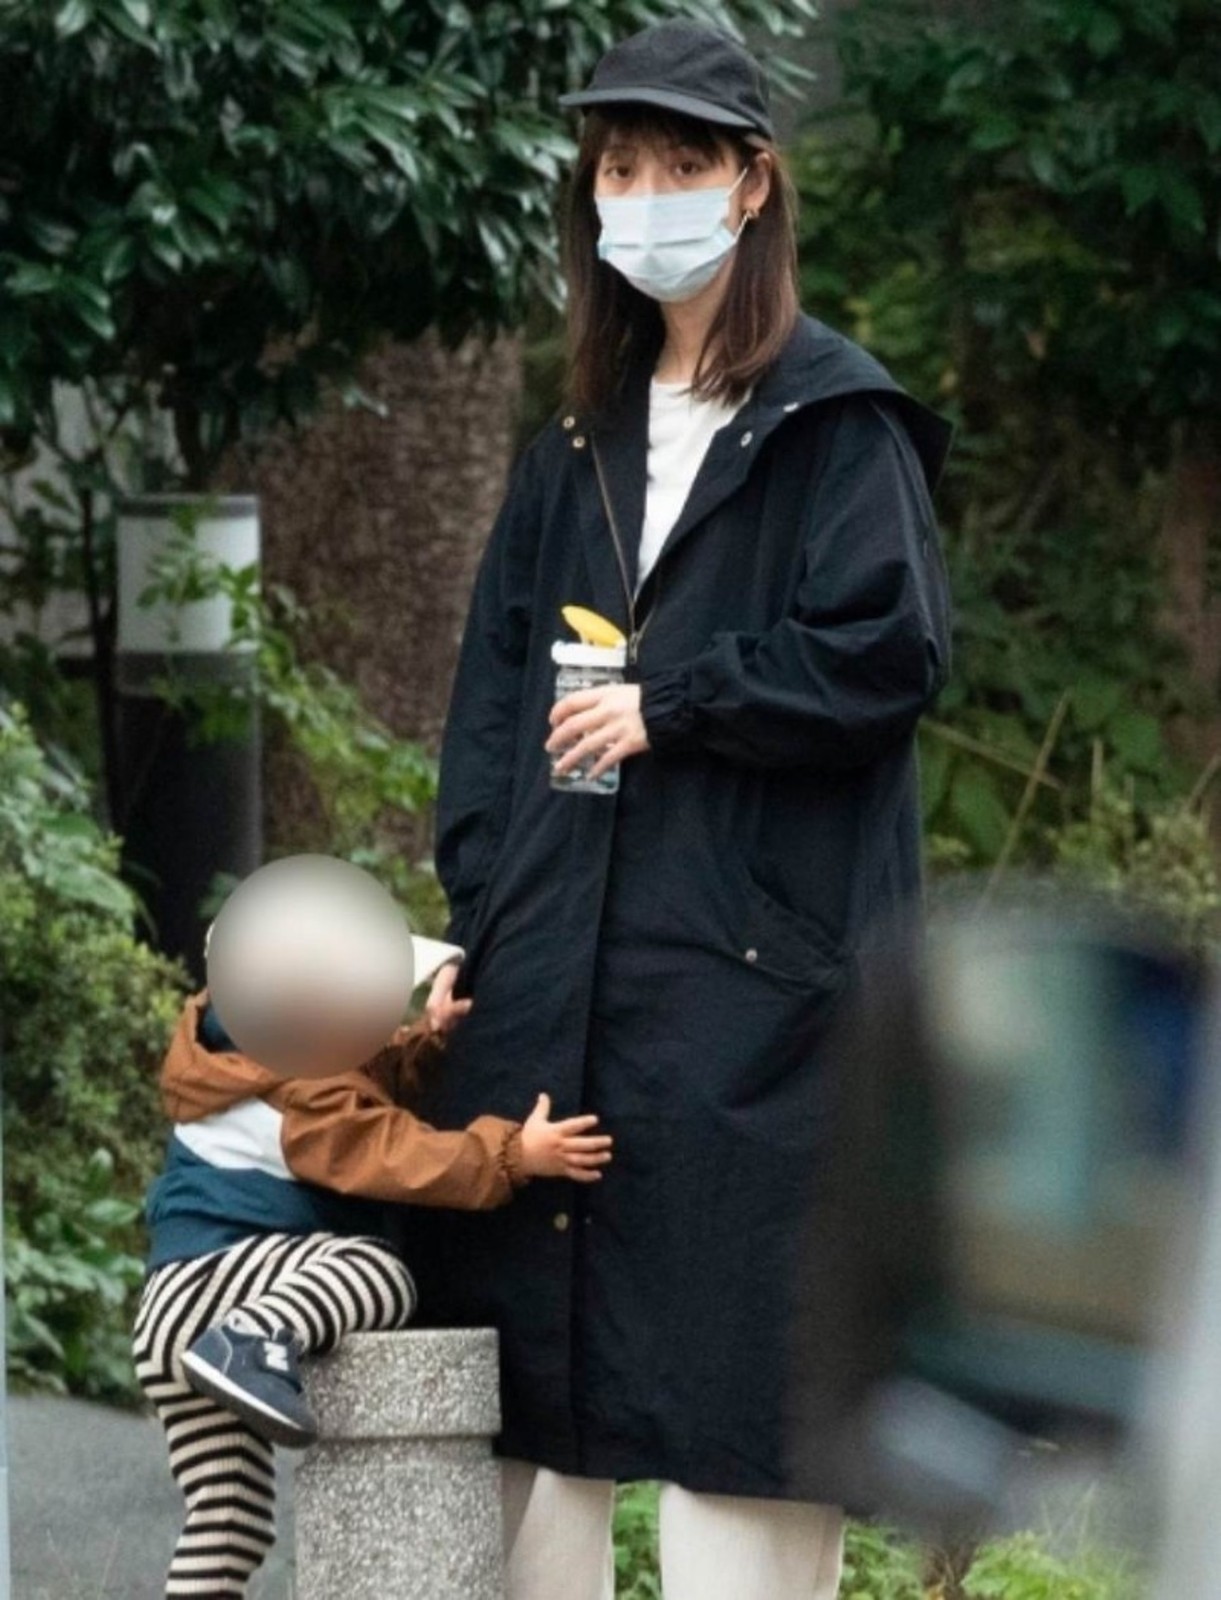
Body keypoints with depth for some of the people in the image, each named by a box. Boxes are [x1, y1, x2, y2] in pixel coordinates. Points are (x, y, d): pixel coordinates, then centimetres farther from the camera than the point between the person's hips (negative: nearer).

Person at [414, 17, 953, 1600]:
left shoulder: (836, 426, -1)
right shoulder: (578, 448, 19)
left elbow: (887, 649, -12)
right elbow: (496, 692, 15)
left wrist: (668, 707, -8)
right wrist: (479, 918, 5)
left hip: (754, 966, -6)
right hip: (566, 964, 6)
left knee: (739, 1354, -7)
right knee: (527, 1352, 4)